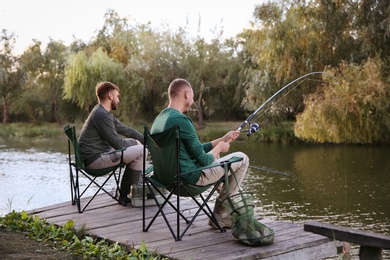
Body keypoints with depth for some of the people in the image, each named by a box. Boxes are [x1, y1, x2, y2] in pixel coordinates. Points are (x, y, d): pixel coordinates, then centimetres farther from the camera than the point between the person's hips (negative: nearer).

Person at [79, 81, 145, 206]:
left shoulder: (105, 113, 15)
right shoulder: (101, 115, -18)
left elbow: (125, 130, 21)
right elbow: (117, 143, -17)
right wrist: (135, 142, 0)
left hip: (100, 153, 11)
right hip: (94, 159, -11)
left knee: (132, 146, 18)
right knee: (140, 150, -11)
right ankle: (125, 194, 2)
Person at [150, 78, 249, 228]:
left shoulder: (159, 119, 7)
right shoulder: (181, 120, -22)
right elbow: (204, 160, -17)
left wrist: (223, 140, 19)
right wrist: (219, 147, 3)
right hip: (192, 177, -9)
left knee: (215, 156, 33)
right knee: (242, 158, 4)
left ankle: (223, 216, 31)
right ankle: (220, 215, 13)